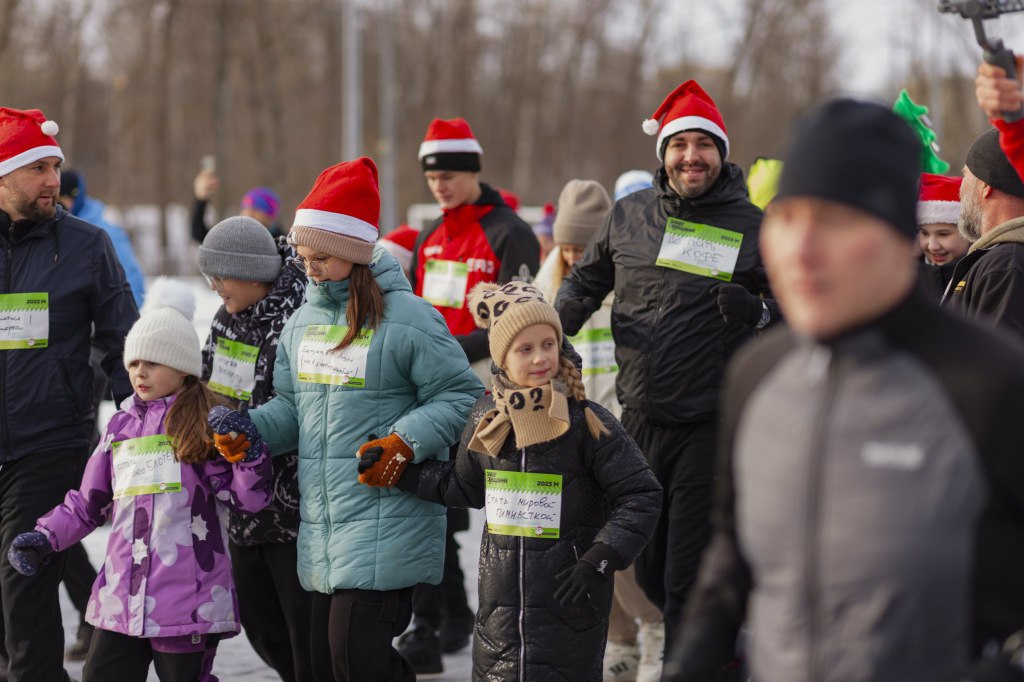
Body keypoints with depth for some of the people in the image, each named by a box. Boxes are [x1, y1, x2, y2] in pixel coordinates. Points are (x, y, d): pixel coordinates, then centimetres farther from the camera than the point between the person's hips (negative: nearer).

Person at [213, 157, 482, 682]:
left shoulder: (406, 318, -8)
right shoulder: (302, 322, 13)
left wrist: (404, 442, -19)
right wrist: (247, 428, 1)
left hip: (386, 523, -7)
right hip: (321, 527, 7)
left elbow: (459, 396, -6)